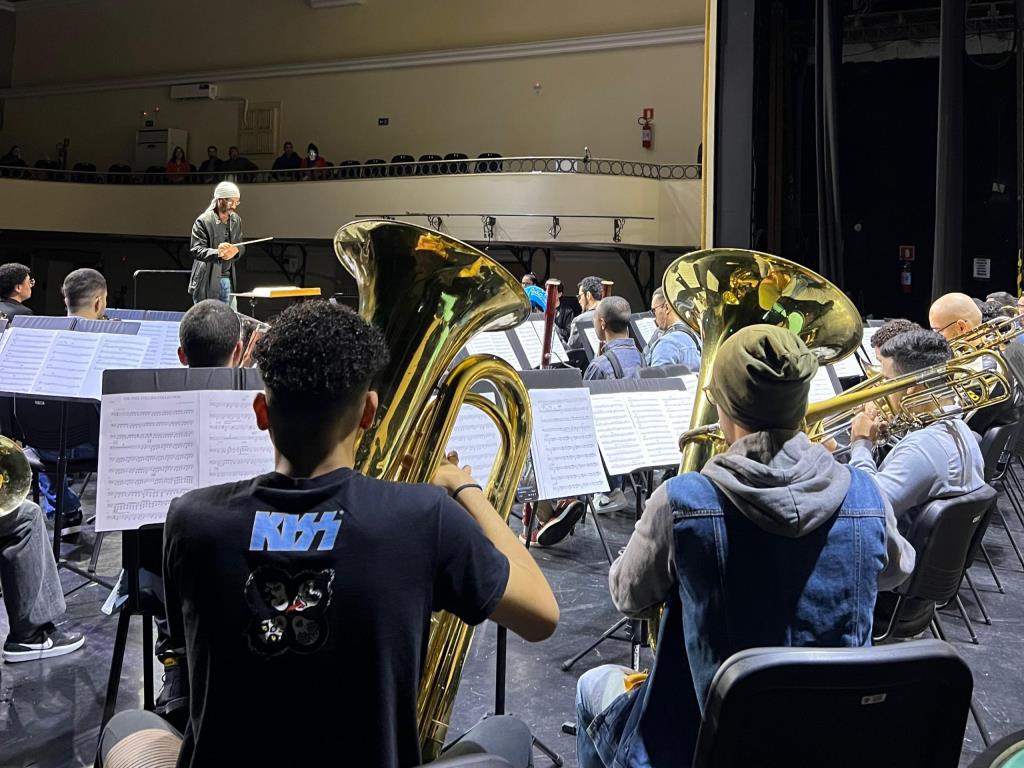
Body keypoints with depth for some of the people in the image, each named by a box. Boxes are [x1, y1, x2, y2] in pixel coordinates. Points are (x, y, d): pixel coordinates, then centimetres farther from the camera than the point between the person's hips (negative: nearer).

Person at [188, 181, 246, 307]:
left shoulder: (236, 220, 9)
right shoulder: (203, 221, -11)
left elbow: (241, 246, 14)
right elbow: (196, 250, -16)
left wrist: (236, 250, -11)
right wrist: (217, 253, -35)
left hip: (228, 280, 6)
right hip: (207, 283, -6)